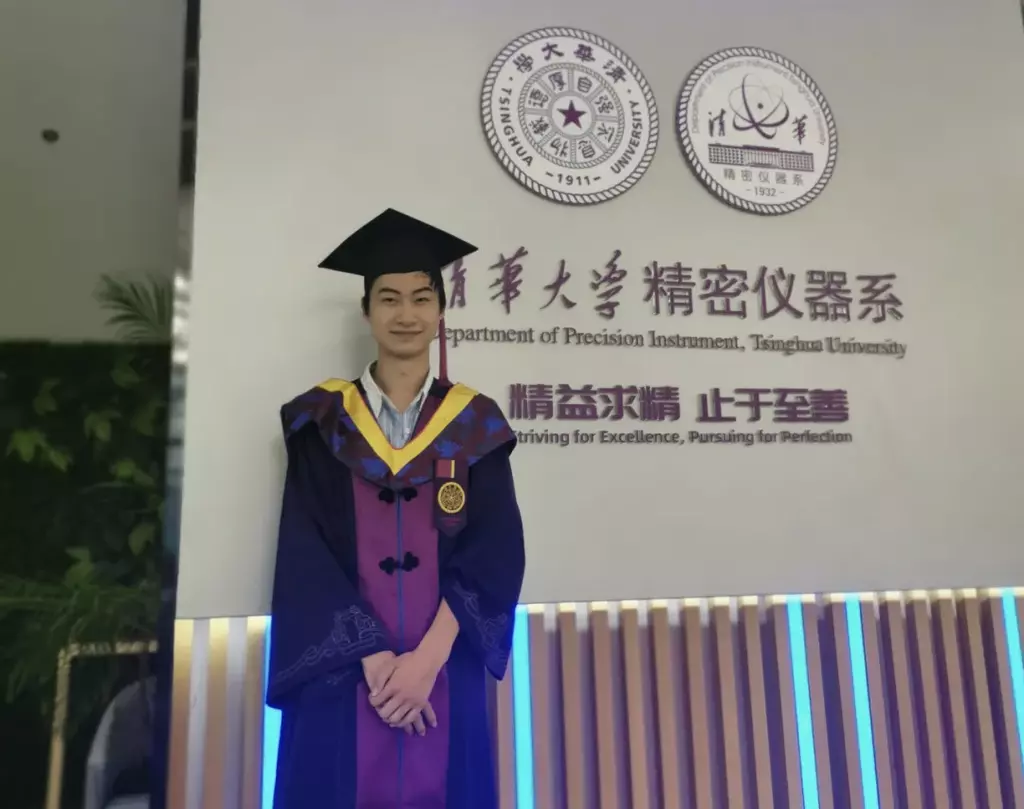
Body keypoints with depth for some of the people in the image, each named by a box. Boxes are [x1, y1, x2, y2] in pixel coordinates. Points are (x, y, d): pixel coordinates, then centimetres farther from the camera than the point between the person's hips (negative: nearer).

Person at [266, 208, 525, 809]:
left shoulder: (475, 425, 3)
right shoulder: (324, 421, 2)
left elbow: (496, 551, -5)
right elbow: (306, 553, -4)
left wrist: (427, 657, -14)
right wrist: (374, 657, -13)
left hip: (444, 672, 1)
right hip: (342, 673, 0)